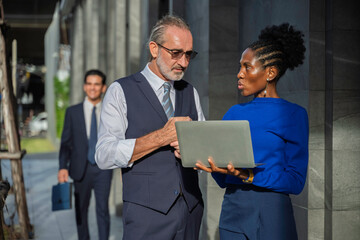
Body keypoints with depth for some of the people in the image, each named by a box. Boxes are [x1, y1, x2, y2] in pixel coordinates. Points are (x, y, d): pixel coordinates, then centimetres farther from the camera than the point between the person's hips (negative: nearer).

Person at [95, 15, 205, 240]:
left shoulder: (191, 93, 14)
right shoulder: (121, 91, -1)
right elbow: (105, 155, -11)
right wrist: (160, 137, -18)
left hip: (191, 210, 4)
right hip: (147, 213, -4)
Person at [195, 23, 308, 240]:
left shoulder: (293, 115, -4)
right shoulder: (235, 113, 10)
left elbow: (295, 181, -10)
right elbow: (223, 180, 11)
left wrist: (247, 175, -21)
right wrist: (214, 164, -10)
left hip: (271, 215, -4)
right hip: (232, 211, 4)